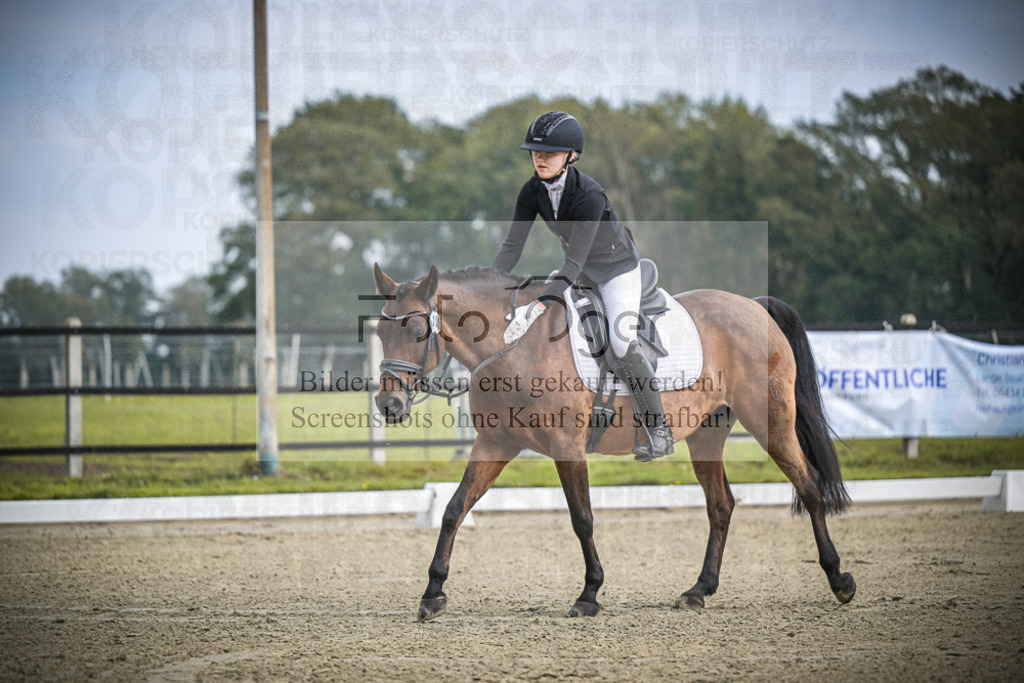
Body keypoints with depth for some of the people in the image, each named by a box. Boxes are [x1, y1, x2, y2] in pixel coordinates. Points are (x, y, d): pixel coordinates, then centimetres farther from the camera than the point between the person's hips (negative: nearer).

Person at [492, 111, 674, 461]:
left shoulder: (589, 195, -34)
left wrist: (537, 305, -48)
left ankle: (659, 431, -10)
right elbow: (511, 247, -14)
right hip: (579, 271, 7)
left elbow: (575, 261, -39)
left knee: (623, 346, -23)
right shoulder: (533, 191, -15)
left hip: (617, 267, -7)